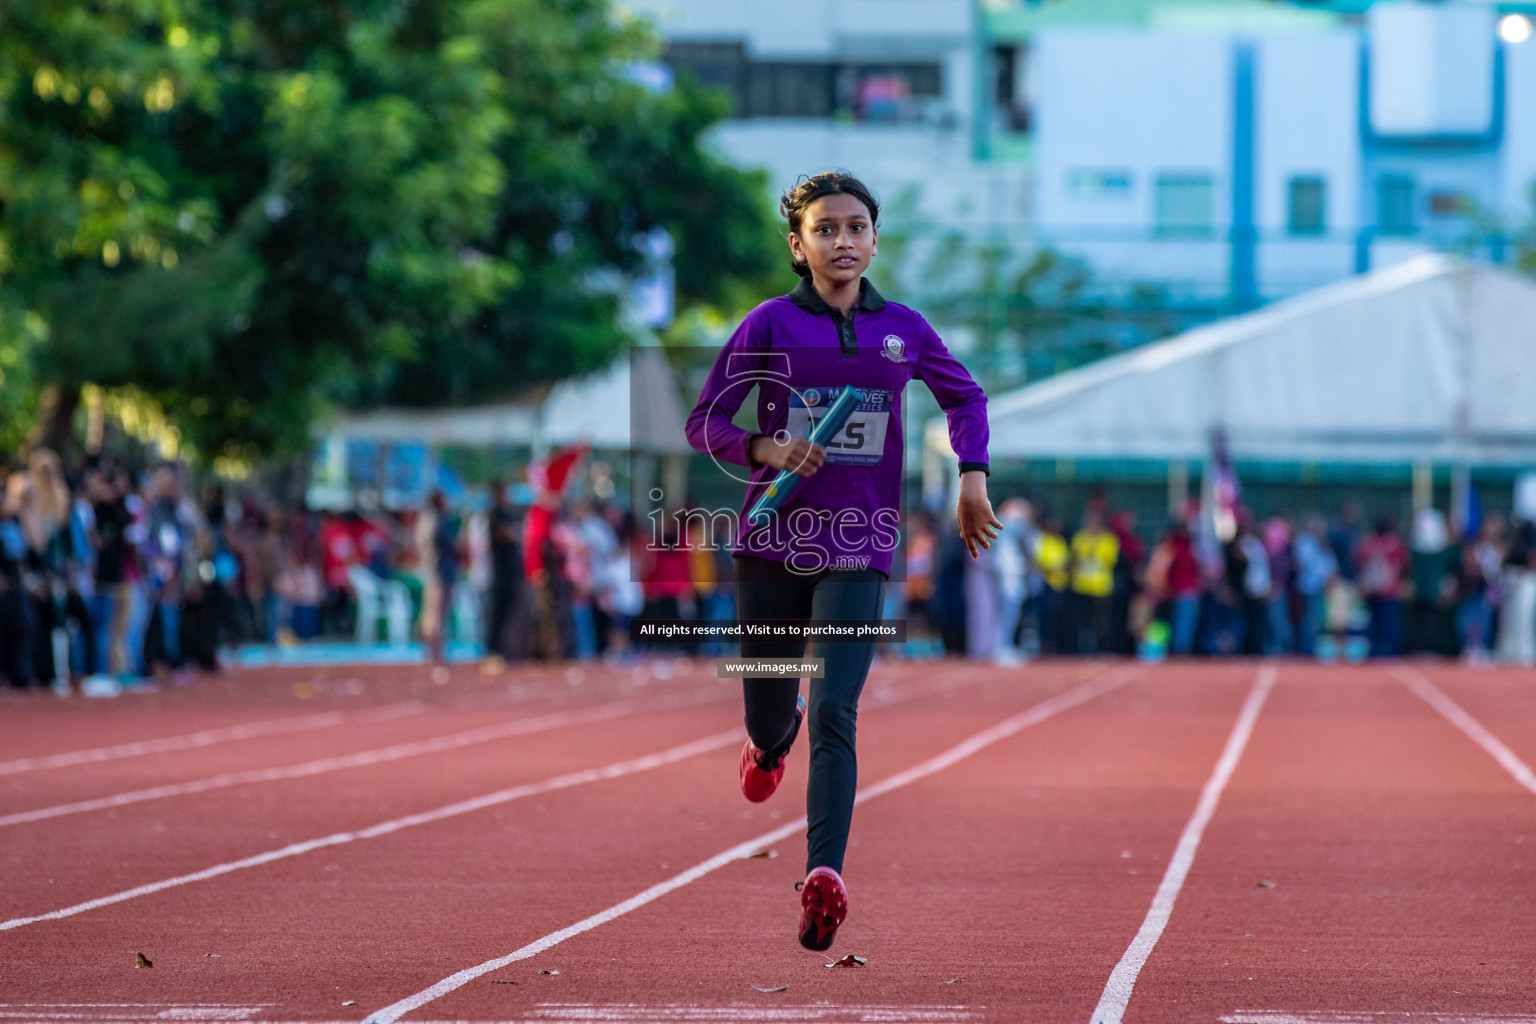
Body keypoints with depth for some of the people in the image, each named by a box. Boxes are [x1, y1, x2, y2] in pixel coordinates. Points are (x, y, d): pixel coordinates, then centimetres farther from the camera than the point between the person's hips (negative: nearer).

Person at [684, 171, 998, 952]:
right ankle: (774, 737, 51)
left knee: (834, 715, -17)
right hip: (772, 543, 0)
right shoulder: (771, 325, -1)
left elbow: (964, 396, 24)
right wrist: (766, 451, -17)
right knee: (768, 718, 12)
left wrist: (971, 477, 9)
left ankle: (823, 875, -28)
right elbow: (705, 422, 1)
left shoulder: (903, 329, 6)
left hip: (858, 551, 0)